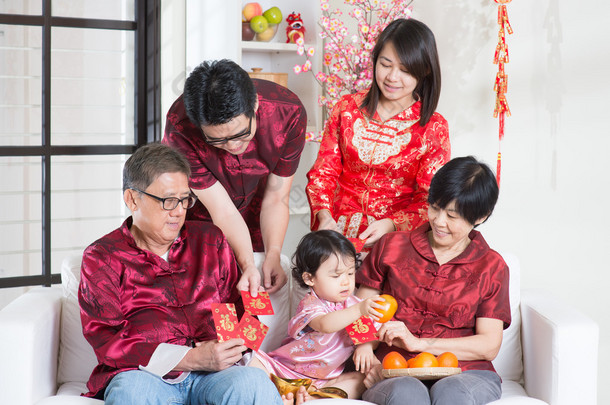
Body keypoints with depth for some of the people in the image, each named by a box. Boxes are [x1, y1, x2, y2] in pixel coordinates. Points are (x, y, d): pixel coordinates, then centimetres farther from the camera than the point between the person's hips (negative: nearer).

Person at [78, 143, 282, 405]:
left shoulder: (209, 240, 20)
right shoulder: (101, 258, 7)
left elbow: (239, 308, 22)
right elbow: (106, 342, -4)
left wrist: (237, 347, -4)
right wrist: (191, 359, -15)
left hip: (210, 374, 2)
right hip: (143, 375, -1)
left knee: (254, 383, -32)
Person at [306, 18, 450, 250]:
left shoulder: (433, 128, 0)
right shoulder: (347, 108, 8)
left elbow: (430, 199, -1)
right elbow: (323, 171, 9)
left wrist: (390, 224, -19)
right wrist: (324, 215, -11)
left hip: (395, 236, -1)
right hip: (339, 229, 1)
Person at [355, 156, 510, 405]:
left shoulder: (491, 266, 12)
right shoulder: (392, 247, 15)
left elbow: (489, 345, 1)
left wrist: (418, 343, -10)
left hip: (463, 374, 0)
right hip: (396, 375, 0)